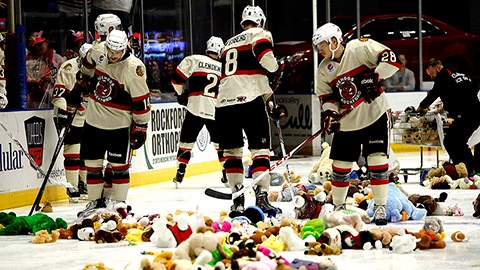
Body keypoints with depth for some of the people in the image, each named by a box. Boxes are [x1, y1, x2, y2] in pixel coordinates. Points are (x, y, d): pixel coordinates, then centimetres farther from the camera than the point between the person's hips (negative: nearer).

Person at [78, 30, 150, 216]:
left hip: (119, 124, -5)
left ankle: (120, 203, 12)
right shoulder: (98, 51, -6)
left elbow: (141, 100, -14)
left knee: (119, 165, 0)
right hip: (94, 118, 5)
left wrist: (140, 127, -10)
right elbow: (89, 63, 20)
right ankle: (95, 201, 22)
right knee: (92, 162, 9)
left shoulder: (134, 68, -21)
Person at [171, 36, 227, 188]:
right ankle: (227, 174, 16)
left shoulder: (194, 60, 1)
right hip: (216, 111, 2)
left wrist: (180, 94, 14)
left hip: (195, 107, -2)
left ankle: (179, 175, 3)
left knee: (186, 141, 7)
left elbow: (177, 78, -2)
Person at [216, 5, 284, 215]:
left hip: (224, 103, 5)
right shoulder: (259, 34, 6)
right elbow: (265, 57, -15)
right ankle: (261, 196, -9)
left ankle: (237, 197, 11)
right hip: (250, 101, -5)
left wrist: (267, 98, 28)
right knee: (260, 150, 0)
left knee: (232, 151, 14)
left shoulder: (228, 44, 27)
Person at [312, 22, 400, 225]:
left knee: (377, 160, -9)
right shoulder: (324, 69, 5)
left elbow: (389, 58, -17)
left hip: (374, 116, -5)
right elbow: (326, 96, 8)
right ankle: (339, 206, 23)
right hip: (346, 123, 5)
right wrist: (329, 113, -10)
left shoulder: (360, 48, -12)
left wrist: (375, 78, -27)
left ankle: (380, 207, 0)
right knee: (340, 166, 6)